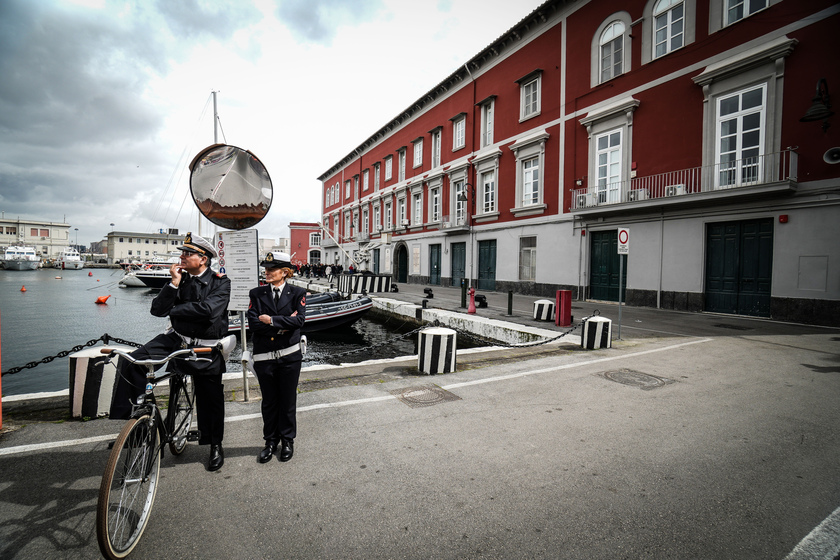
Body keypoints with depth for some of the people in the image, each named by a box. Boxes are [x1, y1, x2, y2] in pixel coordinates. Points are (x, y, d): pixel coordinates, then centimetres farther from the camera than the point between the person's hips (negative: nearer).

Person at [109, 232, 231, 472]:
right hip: (176, 339, 4)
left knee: (210, 400, 7)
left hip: (206, 349, -4)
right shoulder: (180, 278, 4)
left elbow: (208, 309, -26)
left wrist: (174, 309, -13)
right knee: (132, 361, -19)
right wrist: (174, 283, -14)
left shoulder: (220, 282, -9)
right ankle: (122, 420, -4)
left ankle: (216, 446, 28)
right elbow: (158, 310, -3)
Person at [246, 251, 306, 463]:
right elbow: (253, 324, -9)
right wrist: (283, 325, -14)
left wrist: (271, 320, -15)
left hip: (289, 355, -1)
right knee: (269, 402, 13)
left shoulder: (297, 293, -1)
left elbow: (299, 319, -15)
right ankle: (271, 441, 31)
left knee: (288, 401, 10)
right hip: (264, 357, 2)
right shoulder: (257, 294, 3)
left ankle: (287, 441, 29)